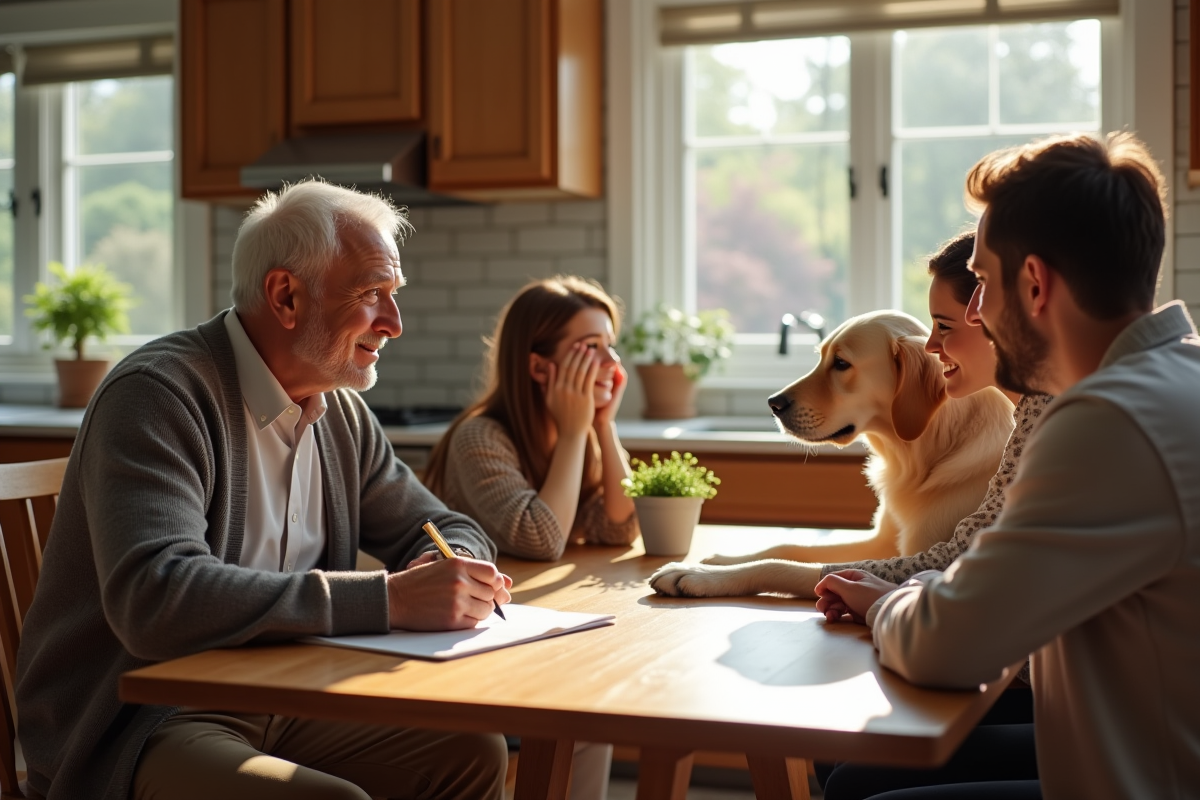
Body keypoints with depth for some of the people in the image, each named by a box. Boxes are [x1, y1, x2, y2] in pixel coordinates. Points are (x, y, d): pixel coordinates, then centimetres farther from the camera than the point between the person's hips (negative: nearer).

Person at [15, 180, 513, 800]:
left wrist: (450, 570, -9)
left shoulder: (342, 413, 9)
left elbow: (443, 529, 18)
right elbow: (156, 599, -32)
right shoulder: (158, 394, -17)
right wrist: (388, 599, -32)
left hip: (278, 707, 8)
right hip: (135, 729, -8)